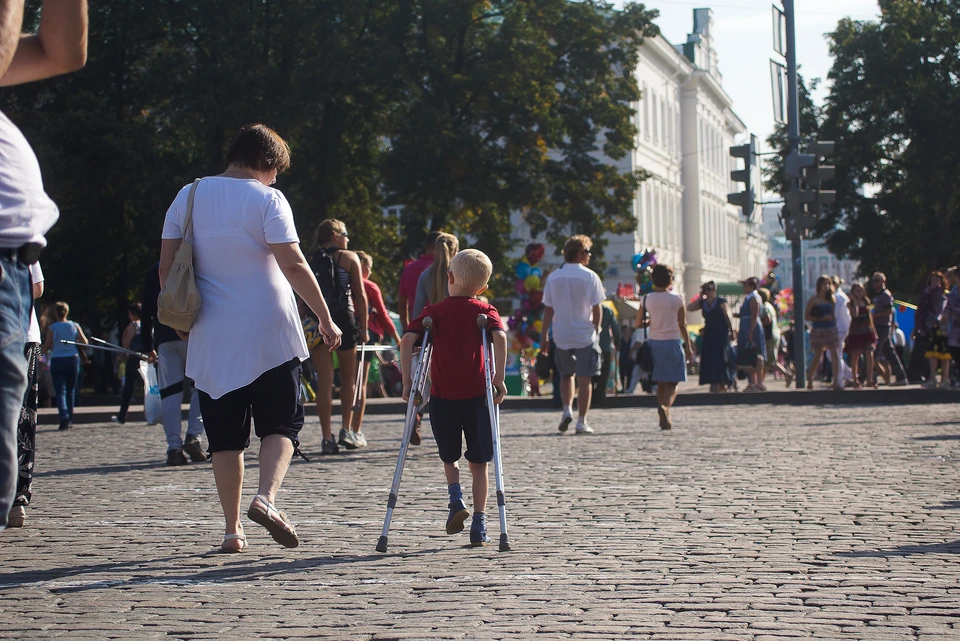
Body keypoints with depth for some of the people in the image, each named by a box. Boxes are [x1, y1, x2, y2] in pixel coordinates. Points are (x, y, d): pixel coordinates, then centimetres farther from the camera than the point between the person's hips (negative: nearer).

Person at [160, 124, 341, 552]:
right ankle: (266, 497, -17)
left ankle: (232, 529, 8)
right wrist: (325, 318, -7)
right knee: (281, 422, 6)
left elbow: (166, 267, 9)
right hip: (269, 333, -4)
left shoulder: (188, 197, 8)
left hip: (211, 339, 4)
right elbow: (292, 265, -12)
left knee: (225, 436, 9)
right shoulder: (266, 199, -5)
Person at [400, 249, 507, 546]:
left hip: (442, 396, 0)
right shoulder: (485, 311, 6)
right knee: (478, 462, 9)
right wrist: (498, 377, -15)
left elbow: (407, 340, -7)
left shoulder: (433, 312, 8)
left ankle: (456, 497, -5)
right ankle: (479, 525, 4)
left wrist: (407, 380, -5)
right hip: (476, 394, 0)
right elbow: (500, 337, -14)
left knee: (449, 457, 20)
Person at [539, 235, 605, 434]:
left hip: (561, 335, 3)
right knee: (584, 379, 3)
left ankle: (567, 410, 3)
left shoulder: (553, 277, 2)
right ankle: (581, 422, 2)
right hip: (585, 335, -3)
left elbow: (548, 310, 3)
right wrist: (596, 329, 8)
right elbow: (597, 309, -7)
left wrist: (543, 336, 8)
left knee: (566, 375, 21)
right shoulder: (590, 276, -7)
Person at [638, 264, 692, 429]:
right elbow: (682, 325, -3)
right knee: (672, 383, 1)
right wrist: (688, 348, 4)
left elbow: (640, 323, 1)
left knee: (661, 383, 13)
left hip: (654, 342, 2)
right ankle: (665, 406, -27)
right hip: (673, 342, -2)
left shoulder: (646, 299, 0)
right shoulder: (677, 299, -5)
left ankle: (664, 417, 11)